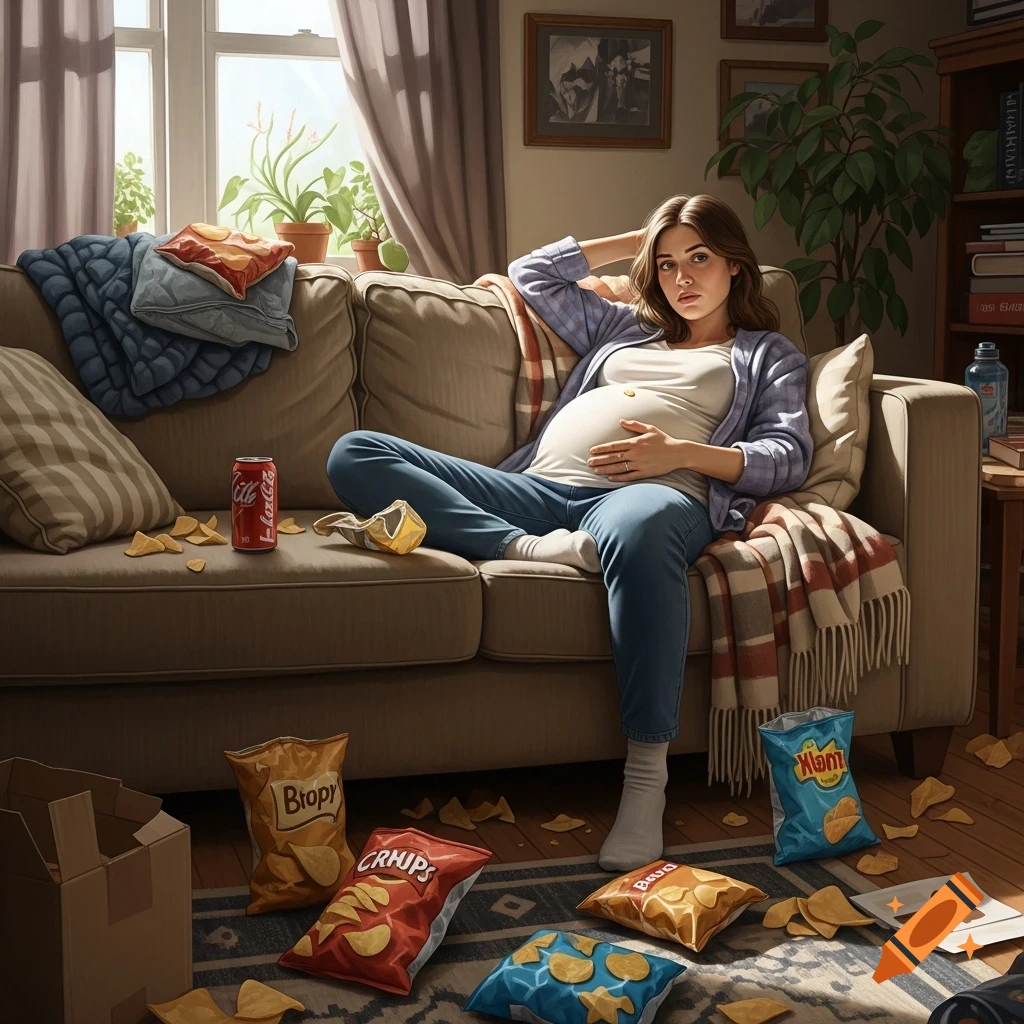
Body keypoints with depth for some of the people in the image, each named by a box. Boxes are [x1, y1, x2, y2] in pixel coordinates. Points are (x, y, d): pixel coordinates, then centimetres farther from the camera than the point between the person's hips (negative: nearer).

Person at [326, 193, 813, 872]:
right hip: (539, 488, 5)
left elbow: (789, 456, 9)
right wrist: (636, 242, 43)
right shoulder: (624, 328, 39)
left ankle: (647, 777, -41)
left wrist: (682, 452, -7)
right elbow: (532, 273, 45)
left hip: (655, 493, -5)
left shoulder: (769, 354, 26)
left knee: (638, 530, -48)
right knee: (356, 454, -15)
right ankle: (528, 550, -36)